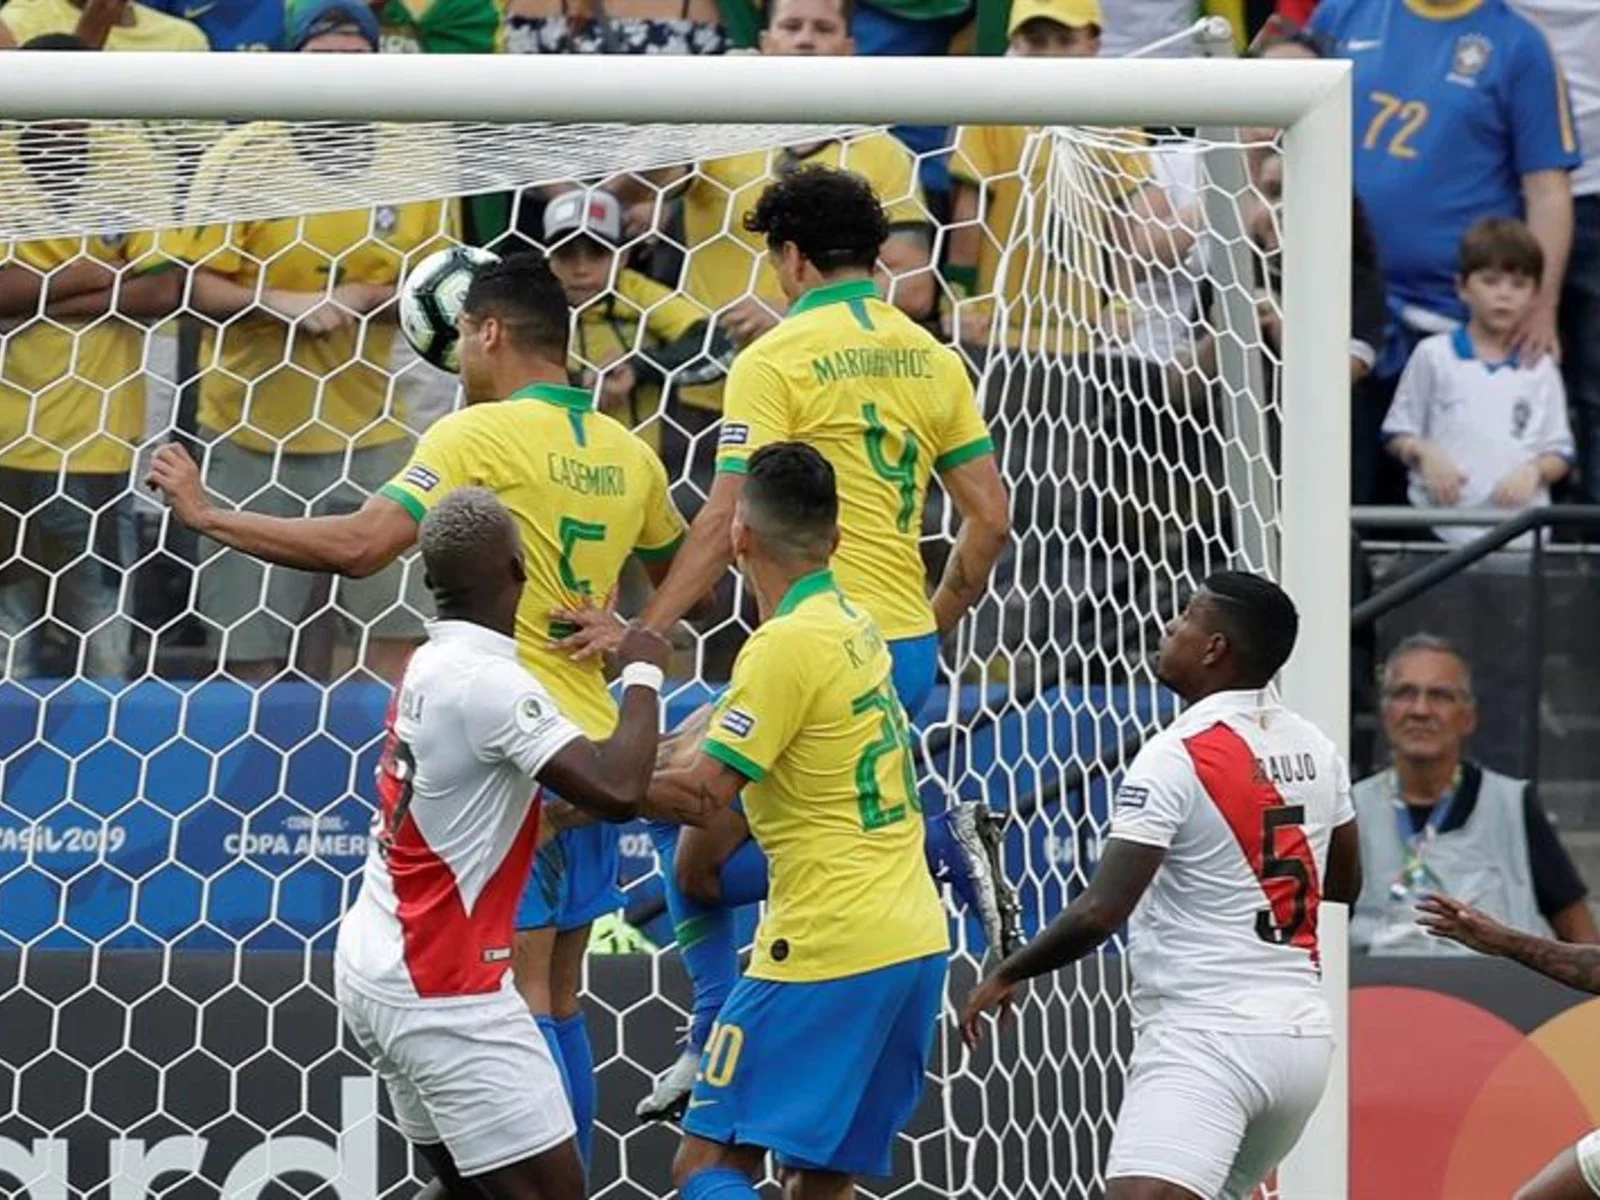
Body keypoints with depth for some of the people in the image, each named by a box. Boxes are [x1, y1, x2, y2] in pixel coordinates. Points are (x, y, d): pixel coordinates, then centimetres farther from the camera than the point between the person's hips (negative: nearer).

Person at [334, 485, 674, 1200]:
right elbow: (616, 791, -28)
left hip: (375, 963, 10)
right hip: (445, 987, -10)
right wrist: (643, 673, -14)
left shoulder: (429, 666, 8)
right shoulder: (488, 680, -20)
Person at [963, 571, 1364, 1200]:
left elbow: (1100, 913, -15)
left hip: (1206, 1037, -9)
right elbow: (1345, 883, 24)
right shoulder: (1316, 750, 9)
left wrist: (1007, 973, 0)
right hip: (1302, 1034, 9)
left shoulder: (1176, 757, -12)